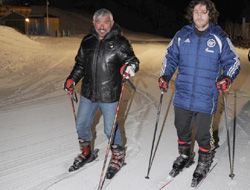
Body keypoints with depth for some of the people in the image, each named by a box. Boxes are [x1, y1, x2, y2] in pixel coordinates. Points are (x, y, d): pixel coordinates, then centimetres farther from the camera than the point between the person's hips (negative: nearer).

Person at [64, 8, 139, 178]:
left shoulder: (119, 42, -8)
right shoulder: (87, 41, 5)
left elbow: (132, 60, -11)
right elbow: (80, 63, 15)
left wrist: (130, 67, -34)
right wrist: (72, 79, 5)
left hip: (109, 95, -5)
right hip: (88, 93, 5)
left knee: (110, 129, 4)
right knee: (81, 125, 15)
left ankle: (118, 156, 31)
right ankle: (86, 152, 42)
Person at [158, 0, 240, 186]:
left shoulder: (219, 38, -5)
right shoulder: (182, 35, 2)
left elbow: (233, 61, 2)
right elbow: (171, 56, 13)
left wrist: (227, 77, -17)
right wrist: (165, 76, -1)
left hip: (205, 99, -3)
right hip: (183, 96, 3)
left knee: (203, 134, 5)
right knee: (182, 129, 18)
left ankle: (204, 162, 33)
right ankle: (185, 156, 44)